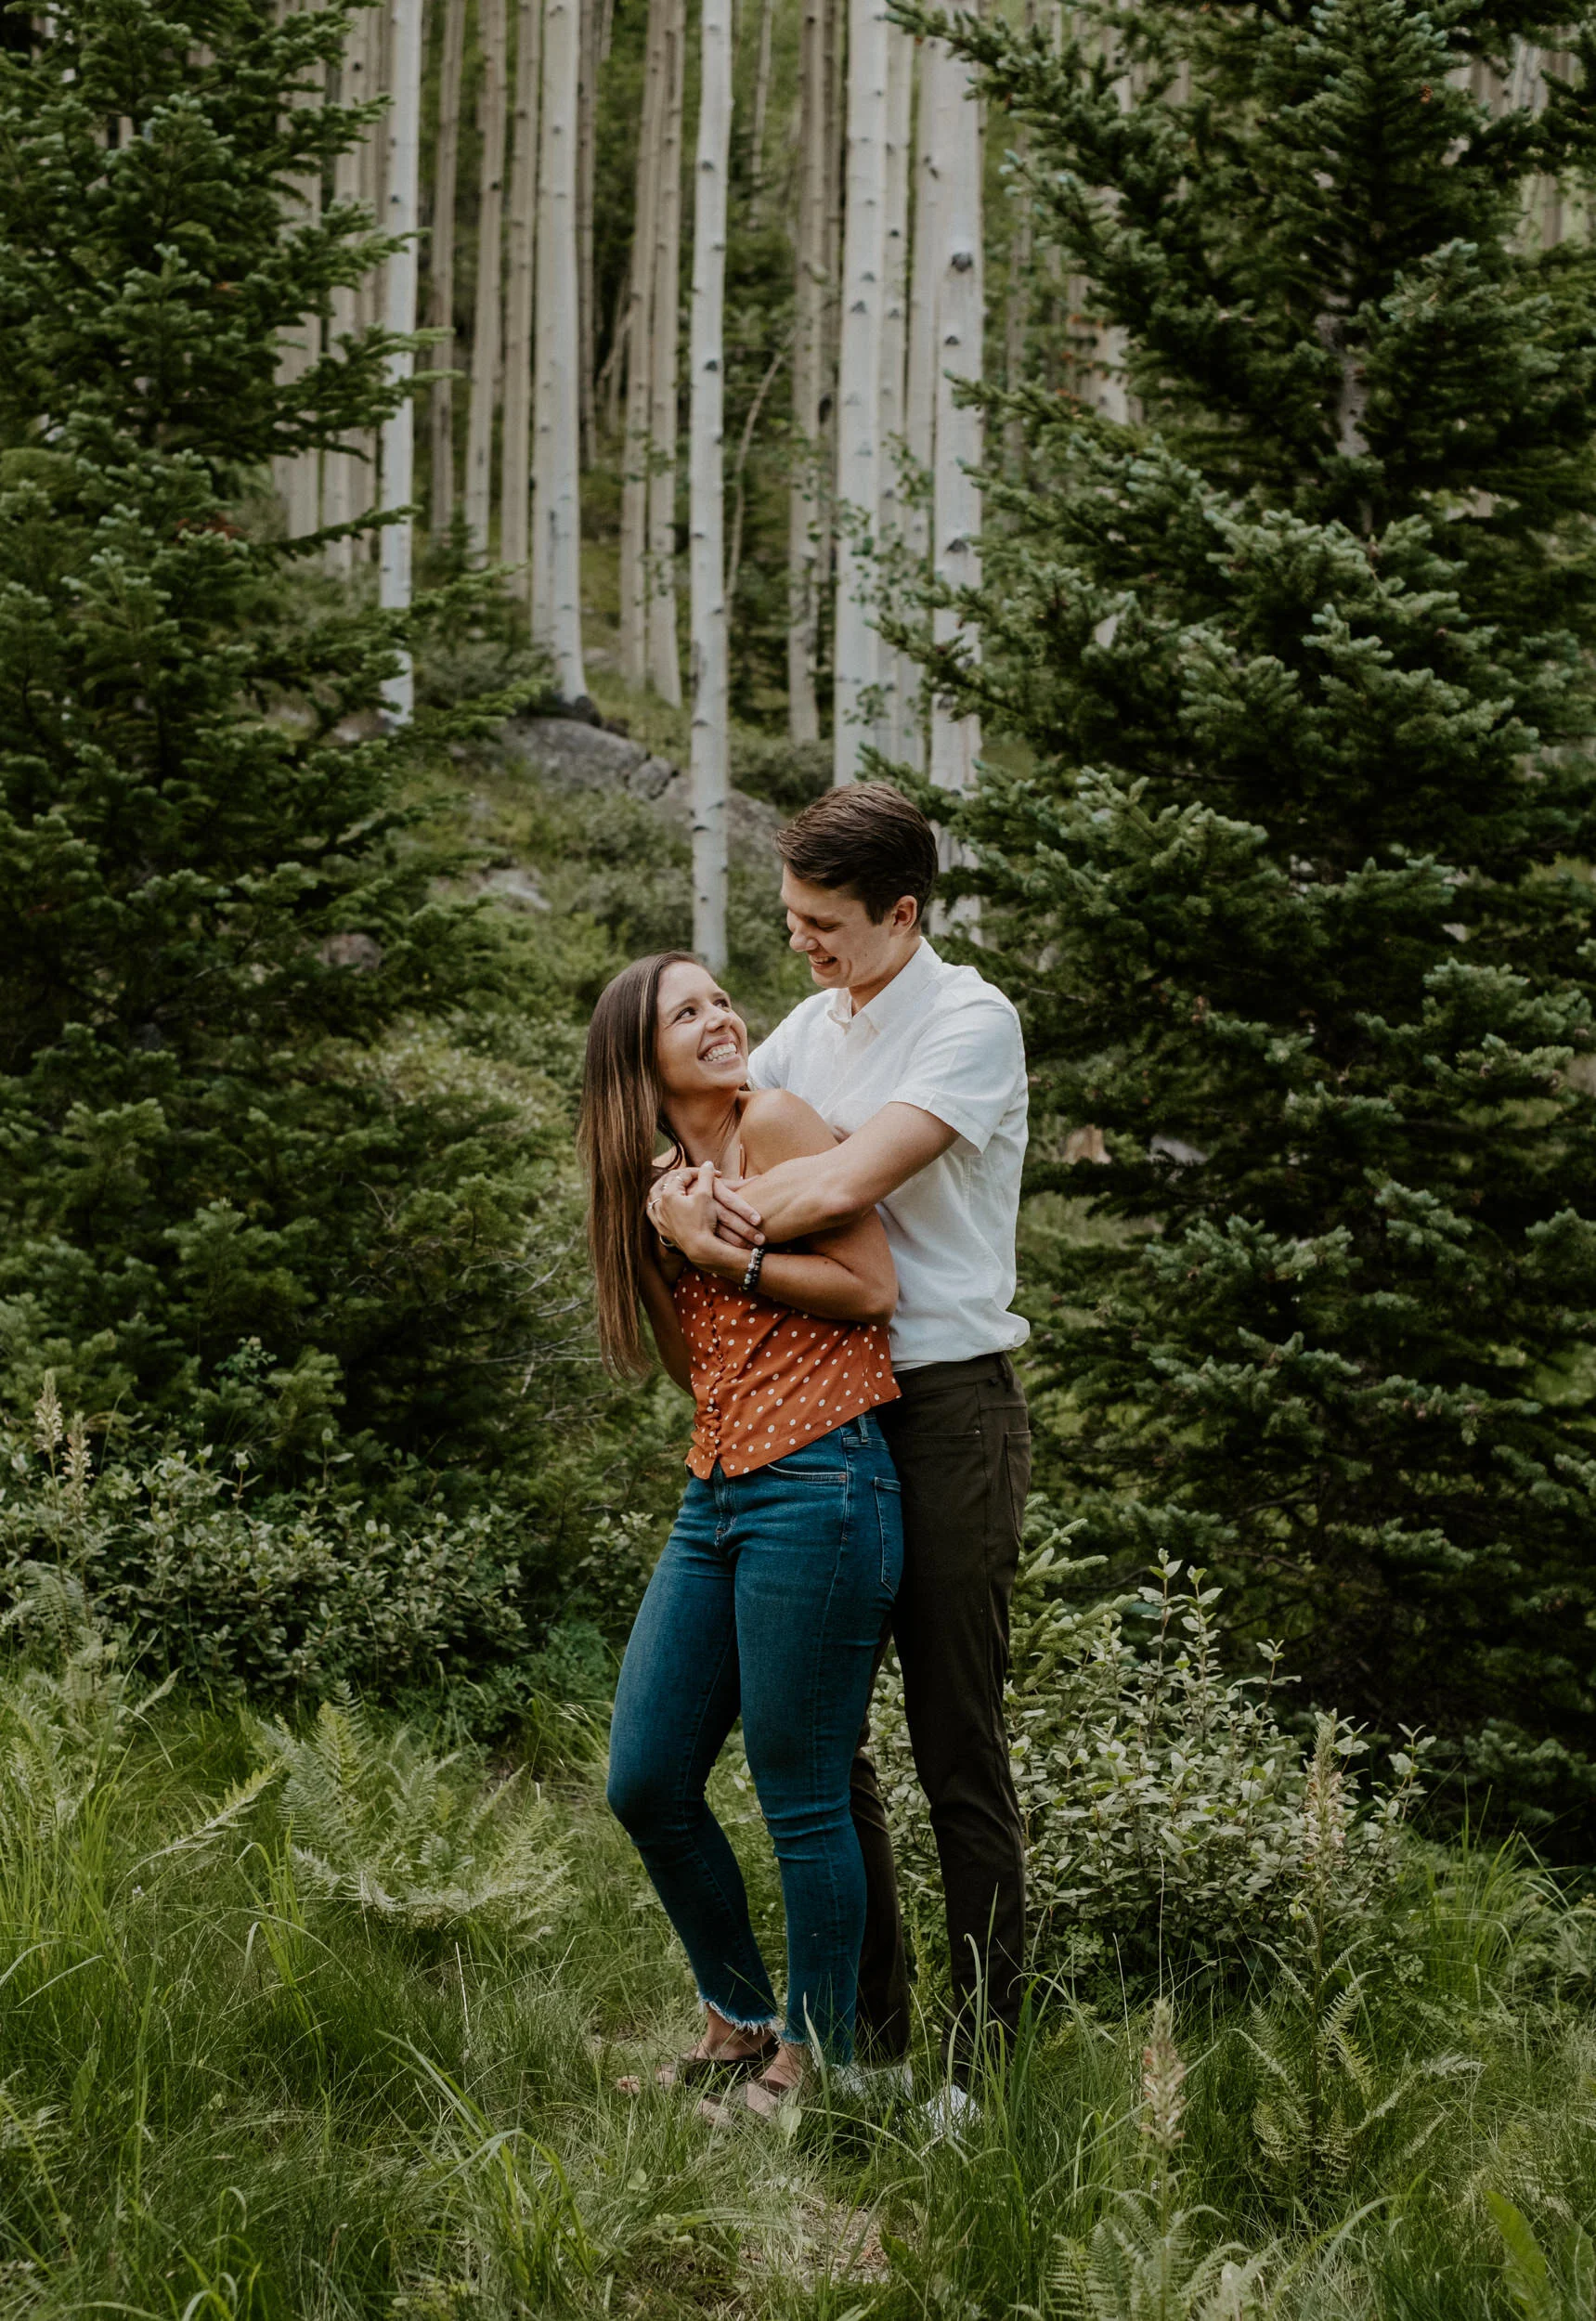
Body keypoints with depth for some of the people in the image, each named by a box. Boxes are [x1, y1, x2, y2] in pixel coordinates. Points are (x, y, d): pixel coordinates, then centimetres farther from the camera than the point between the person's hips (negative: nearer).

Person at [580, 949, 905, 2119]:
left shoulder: (775, 1122, -5)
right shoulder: (657, 1176, 16)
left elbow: (873, 1286, -11)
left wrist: (722, 1252, -11)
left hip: (817, 1484, -8)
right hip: (714, 1497, 8)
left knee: (802, 1795, 0)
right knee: (647, 1783, 10)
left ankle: (815, 2062, 15)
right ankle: (740, 2020, 29)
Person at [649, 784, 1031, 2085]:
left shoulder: (971, 1022, -10)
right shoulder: (814, 1024, 14)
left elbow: (851, 1181, -21)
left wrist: (714, 1214, -12)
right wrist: (674, 1183, -7)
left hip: (949, 1404, -8)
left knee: (958, 1745, -3)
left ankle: (987, 2048, 4)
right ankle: (867, 2027, 20)